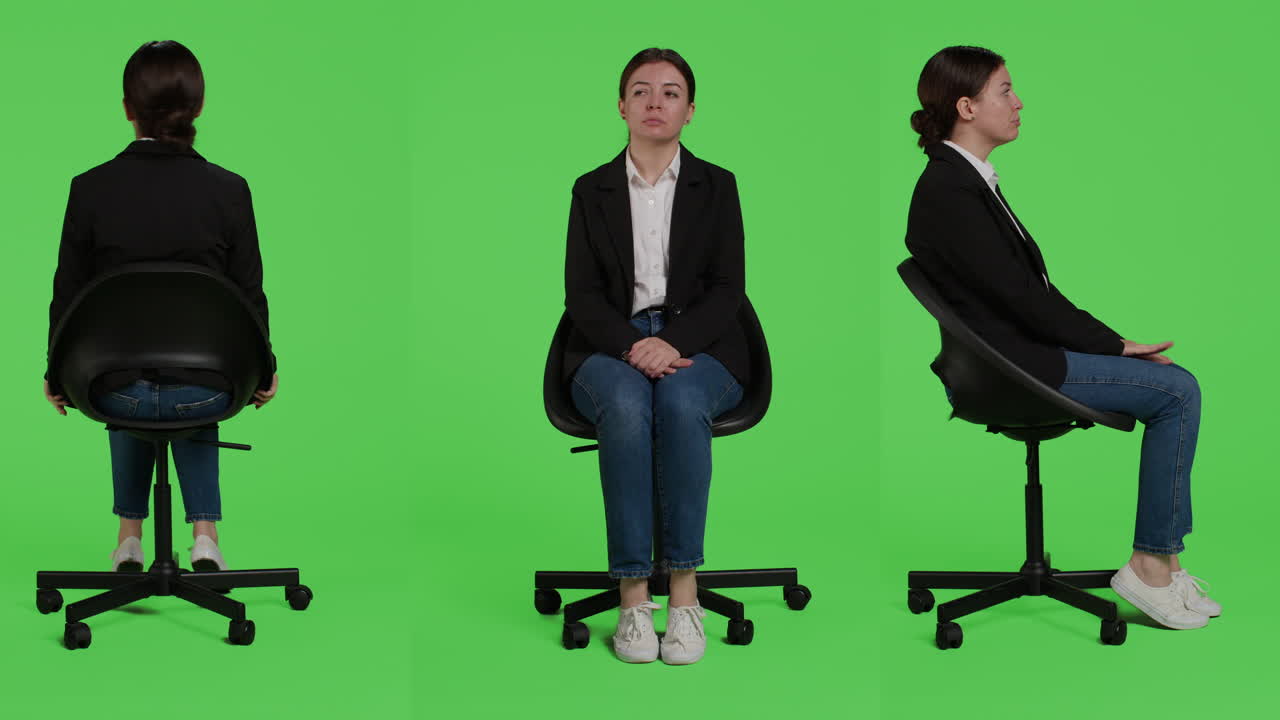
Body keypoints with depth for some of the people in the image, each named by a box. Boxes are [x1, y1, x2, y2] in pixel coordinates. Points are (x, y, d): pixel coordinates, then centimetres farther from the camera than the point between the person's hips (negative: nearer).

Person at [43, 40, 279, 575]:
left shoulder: (90, 189, -9)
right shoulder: (229, 190, -10)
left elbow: (68, 293, 1)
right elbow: (250, 295, -1)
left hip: (114, 393, 1)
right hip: (207, 394, 0)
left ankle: (129, 537, 37)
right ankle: (204, 535, 25)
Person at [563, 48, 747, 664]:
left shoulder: (716, 186, 10)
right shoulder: (592, 190, 11)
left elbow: (727, 289, 1)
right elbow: (581, 294, 2)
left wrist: (674, 343, -18)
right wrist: (633, 345, -18)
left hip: (695, 344, 0)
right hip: (612, 346, 0)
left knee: (680, 400, -36)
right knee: (627, 405, -36)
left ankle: (684, 588, -32)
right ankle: (633, 595, -33)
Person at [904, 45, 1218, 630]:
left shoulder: (967, 179, 13)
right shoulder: (948, 192, -17)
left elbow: (1029, 287, 13)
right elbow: (1020, 296, -19)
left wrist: (1110, 341, 4)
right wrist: (1115, 344, -11)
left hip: (1019, 346, 10)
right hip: (1003, 366, -10)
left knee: (1174, 387, 4)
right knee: (1177, 390, -13)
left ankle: (1161, 561, 4)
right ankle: (1149, 566, -4)